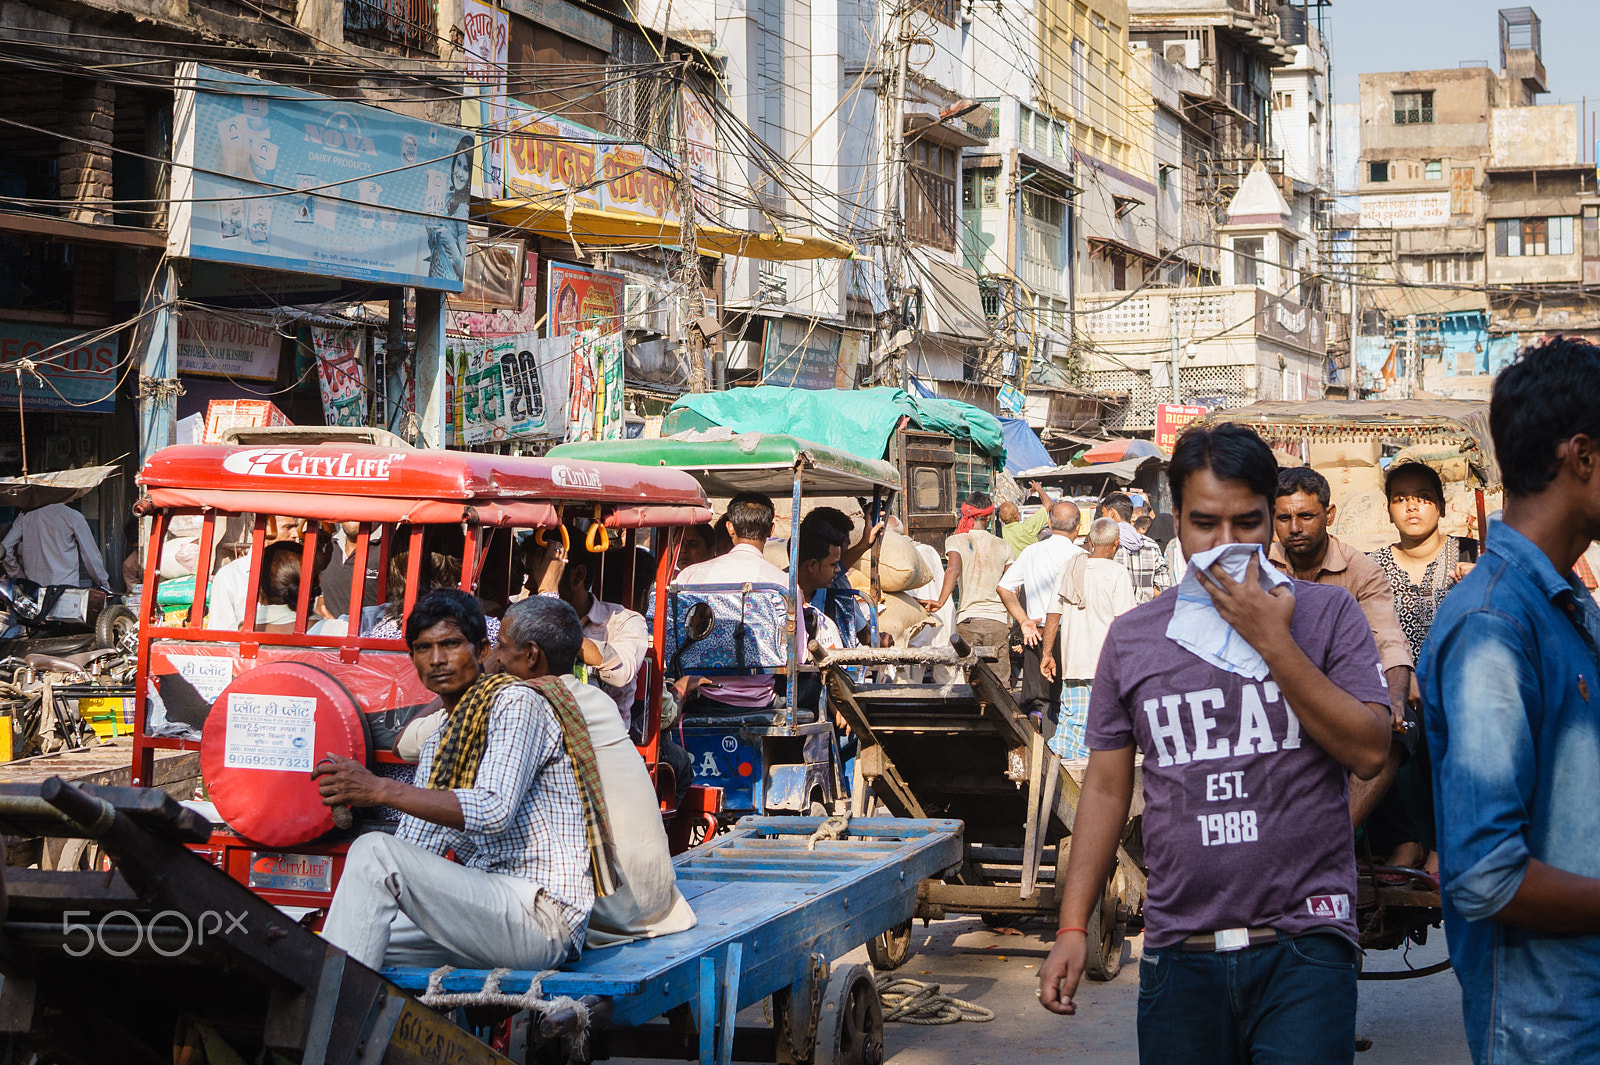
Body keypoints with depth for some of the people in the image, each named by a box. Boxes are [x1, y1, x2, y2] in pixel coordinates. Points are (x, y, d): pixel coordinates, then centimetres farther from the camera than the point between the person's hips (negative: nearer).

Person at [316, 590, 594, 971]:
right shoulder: (438, 746, 22)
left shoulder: (517, 703, -5)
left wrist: (381, 790, -24)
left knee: (375, 851, -22)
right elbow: (411, 848, 17)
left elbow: (495, 810, -21)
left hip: (541, 912, -9)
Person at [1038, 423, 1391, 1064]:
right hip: (1180, 954, 3)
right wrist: (1072, 927, 7)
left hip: (1305, 946, -2)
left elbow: (1369, 753, -7)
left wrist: (1272, 642, -12)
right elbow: (1106, 787, 13)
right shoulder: (1132, 638, 10)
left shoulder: (1327, 615, 3)